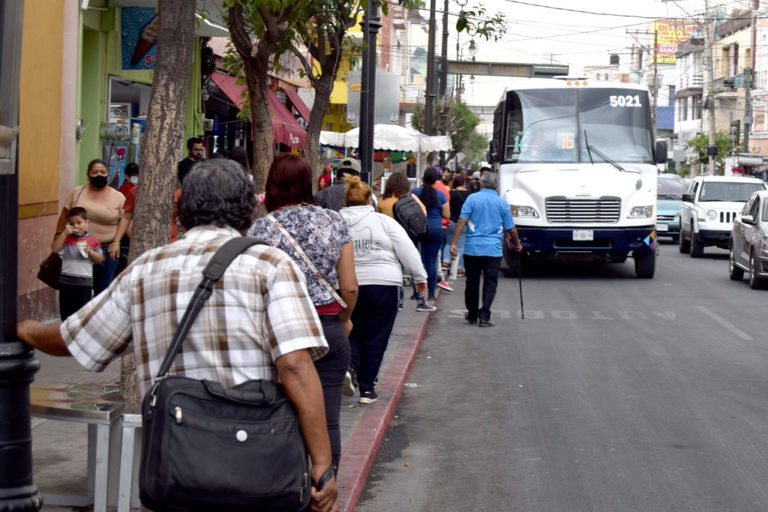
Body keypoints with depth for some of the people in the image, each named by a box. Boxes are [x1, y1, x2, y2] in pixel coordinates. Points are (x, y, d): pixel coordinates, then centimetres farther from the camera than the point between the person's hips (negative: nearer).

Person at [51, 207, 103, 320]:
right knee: (66, 309, 8)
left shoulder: (93, 240, 3)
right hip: (67, 280, 1)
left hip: (85, 281, -1)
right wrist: (65, 233, -10)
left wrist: (90, 252, -13)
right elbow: (55, 249, -8)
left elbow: (100, 259, 6)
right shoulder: (66, 238, 6)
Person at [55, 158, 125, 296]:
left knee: (102, 289, 3)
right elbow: (64, 216, 12)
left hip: (107, 251, -1)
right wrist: (58, 236, 9)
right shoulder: (77, 192, 7)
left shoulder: (118, 197, 3)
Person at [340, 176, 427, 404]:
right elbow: (407, 250, -3)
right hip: (382, 285, -2)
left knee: (352, 332, 19)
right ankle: (366, 387, 10)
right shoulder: (383, 221, -2)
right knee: (375, 338, 7)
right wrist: (419, 276, 5)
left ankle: (350, 363, -10)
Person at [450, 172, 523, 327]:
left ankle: (472, 315, 22)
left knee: (472, 282, 11)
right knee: (490, 283, 2)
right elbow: (511, 229, 7)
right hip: (493, 250, 0)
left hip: (472, 248, 0)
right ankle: (484, 316, -8)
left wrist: (454, 243, -8)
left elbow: (462, 221, -8)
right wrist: (517, 244, 24)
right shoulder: (502, 203, 4)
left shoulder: (472, 199, 0)